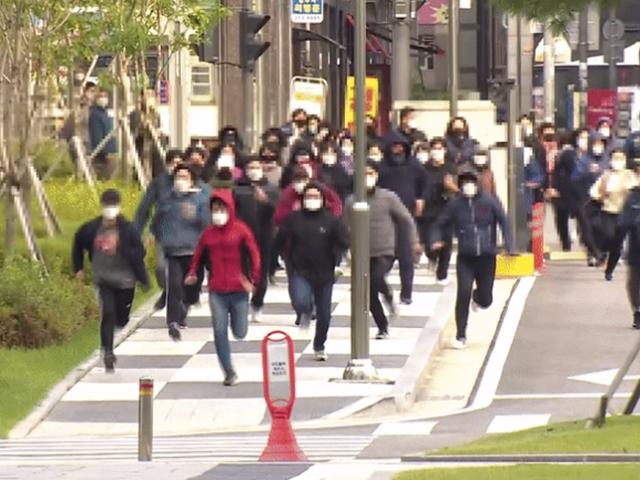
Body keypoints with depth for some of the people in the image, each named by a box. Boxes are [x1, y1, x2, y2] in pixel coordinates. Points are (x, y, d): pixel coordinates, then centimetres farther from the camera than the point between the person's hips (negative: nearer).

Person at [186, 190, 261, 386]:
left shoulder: (241, 230, -3)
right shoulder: (208, 233, 5)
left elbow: (254, 255, -2)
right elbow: (198, 255, 14)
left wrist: (253, 279, -11)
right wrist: (193, 274, -4)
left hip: (239, 289, -2)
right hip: (216, 291, 2)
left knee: (240, 333, 5)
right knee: (220, 331, -6)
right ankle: (229, 373, 3)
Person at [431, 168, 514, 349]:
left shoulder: (489, 201, -5)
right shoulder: (455, 204, -1)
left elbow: (504, 222, -4)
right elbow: (441, 224, 7)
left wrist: (509, 246, -14)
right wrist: (436, 240, -12)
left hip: (486, 256, 0)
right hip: (465, 258, 0)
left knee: (486, 300, 8)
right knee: (463, 294, -13)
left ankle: (478, 296, 47)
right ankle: (461, 336, -2)